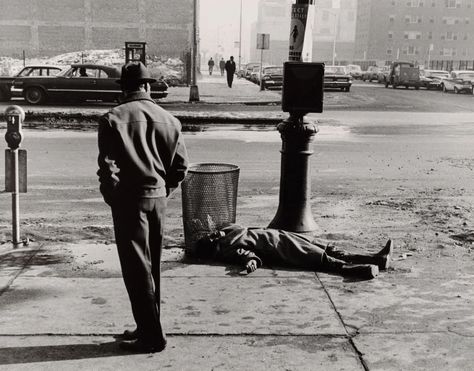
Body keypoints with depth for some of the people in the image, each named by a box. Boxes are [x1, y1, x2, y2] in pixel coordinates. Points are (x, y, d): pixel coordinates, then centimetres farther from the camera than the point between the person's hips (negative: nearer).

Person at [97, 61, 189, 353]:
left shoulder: (113, 118, -9)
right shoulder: (168, 119, 4)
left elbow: (108, 166, -15)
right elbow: (181, 165, 5)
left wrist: (112, 198, 0)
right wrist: (164, 191, 15)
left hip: (129, 199, -5)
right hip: (158, 198, 5)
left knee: (137, 268, 2)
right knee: (151, 266, 16)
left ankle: (153, 335, 6)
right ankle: (148, 327, 28)